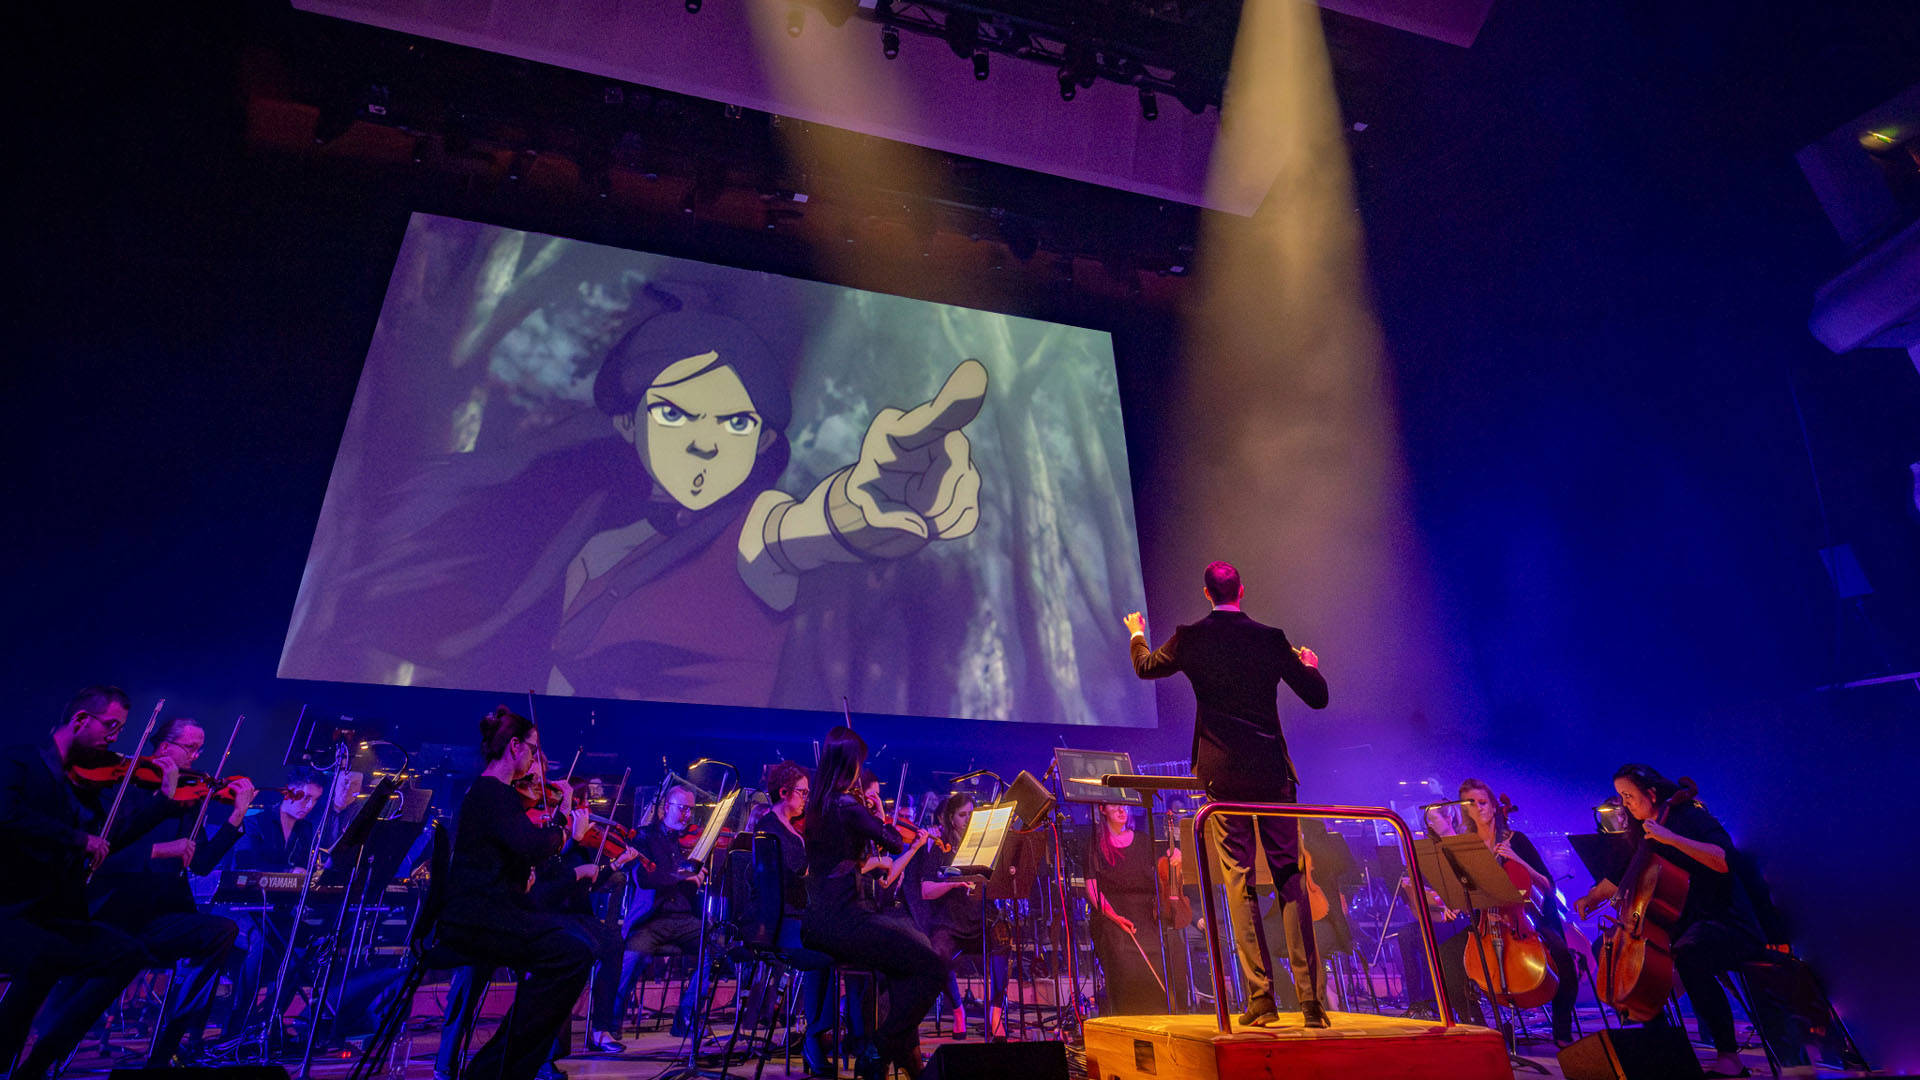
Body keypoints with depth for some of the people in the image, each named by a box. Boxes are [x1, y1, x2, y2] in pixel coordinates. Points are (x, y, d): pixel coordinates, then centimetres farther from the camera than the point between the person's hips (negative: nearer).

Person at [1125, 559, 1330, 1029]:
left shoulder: (1190, 638, -1)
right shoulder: (1271, 639, 0)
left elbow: (1146, 665, 18)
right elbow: (1317, 696, 6)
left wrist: (1136, 635, 39)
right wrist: (1310, 665, 28)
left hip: (1222, 772, -1)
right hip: (1272, 770, 1)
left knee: (1239, 879, 4)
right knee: (1289, 877, 7)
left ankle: (1260, 997, 3)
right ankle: (1311, 999, 8)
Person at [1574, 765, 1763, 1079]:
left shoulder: (1690, 817, -11)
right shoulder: (1642, 832, 12)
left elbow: (1726, 860, -29)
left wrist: (1671, 838, -32)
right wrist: (1590, 897, 12)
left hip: (1724, 923, -9)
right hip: (1680, 921, 9)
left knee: (1688, 954, -39)